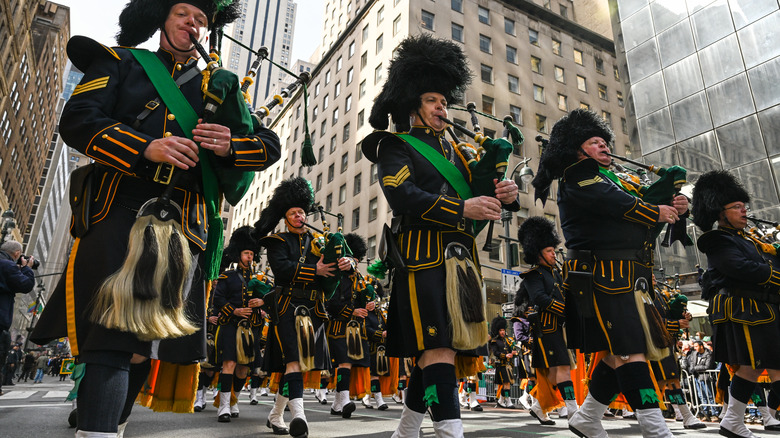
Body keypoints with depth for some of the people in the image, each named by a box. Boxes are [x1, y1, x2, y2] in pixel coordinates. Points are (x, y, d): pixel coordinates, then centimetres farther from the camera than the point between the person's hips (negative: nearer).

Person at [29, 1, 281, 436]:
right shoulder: (121, 63, 15)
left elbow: (270, 146, 12)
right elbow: (77, 120, 0)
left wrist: (231, 145, -11)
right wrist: (146, 147, -17)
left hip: (184, 223, 2)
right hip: (119, 211, -2)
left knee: (148, 341, 10)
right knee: (112, 336, -13)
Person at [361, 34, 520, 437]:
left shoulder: (450, 150, 25)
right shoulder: (396, 146, 4)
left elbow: (475, 191, 18)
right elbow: (402, 196, -13)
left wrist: (503, 194, -7)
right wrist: (461, 209, -23)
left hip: (460, 256, 7)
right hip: (423, 255, -7)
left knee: (443, 347, 10)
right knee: (437, 344, -15)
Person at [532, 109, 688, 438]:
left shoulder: (605, 178, 25)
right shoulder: (577, 177, -3)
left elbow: (638, 220, 17)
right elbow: (618, 204, -15)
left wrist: (672, 207, -1)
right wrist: (658, 212, 1)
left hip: (626, 277, 9)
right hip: (604, 274, -9)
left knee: (619, 352, 11)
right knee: (630, 349, -12)